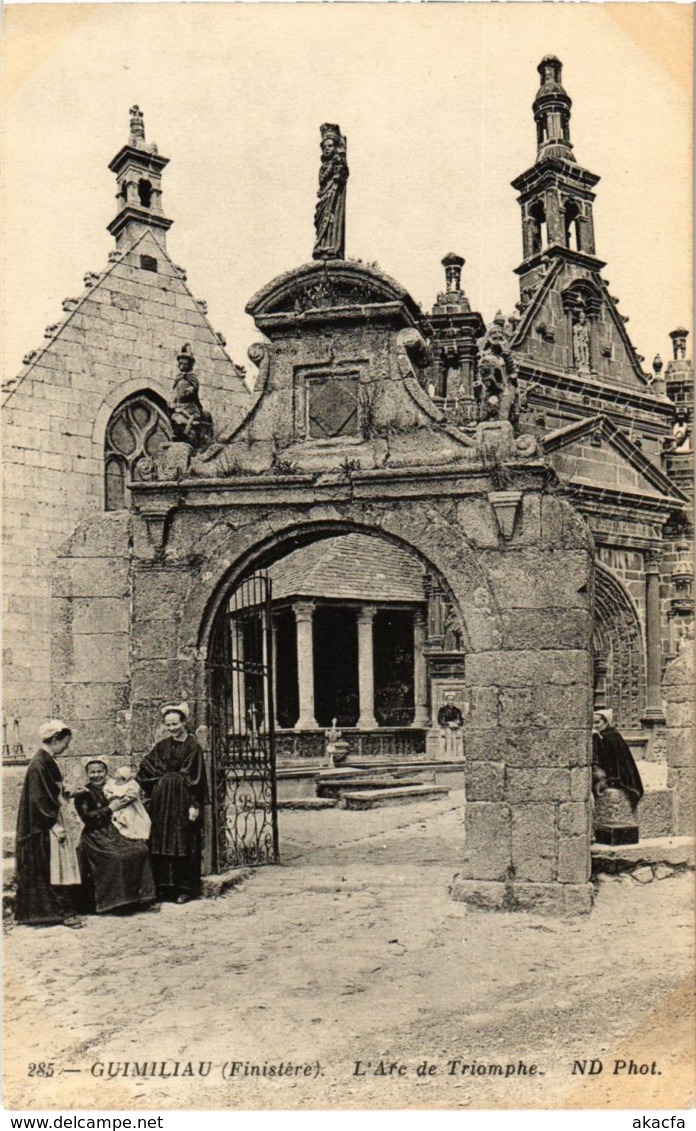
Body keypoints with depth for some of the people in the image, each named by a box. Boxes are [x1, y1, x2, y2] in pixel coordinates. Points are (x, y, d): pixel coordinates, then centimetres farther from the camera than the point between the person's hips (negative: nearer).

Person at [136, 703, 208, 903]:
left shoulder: (193, 747, -5)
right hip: (162, 801, 5)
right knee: (162, 841, 7)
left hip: (182, 800, -5)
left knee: (184, 844, -1)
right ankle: (165, 887, 15)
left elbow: (196, 778, -9)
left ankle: (186, 888, 6)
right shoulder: (161, 746, 9)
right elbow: (146, 767, 10)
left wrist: (194, 805, -14)